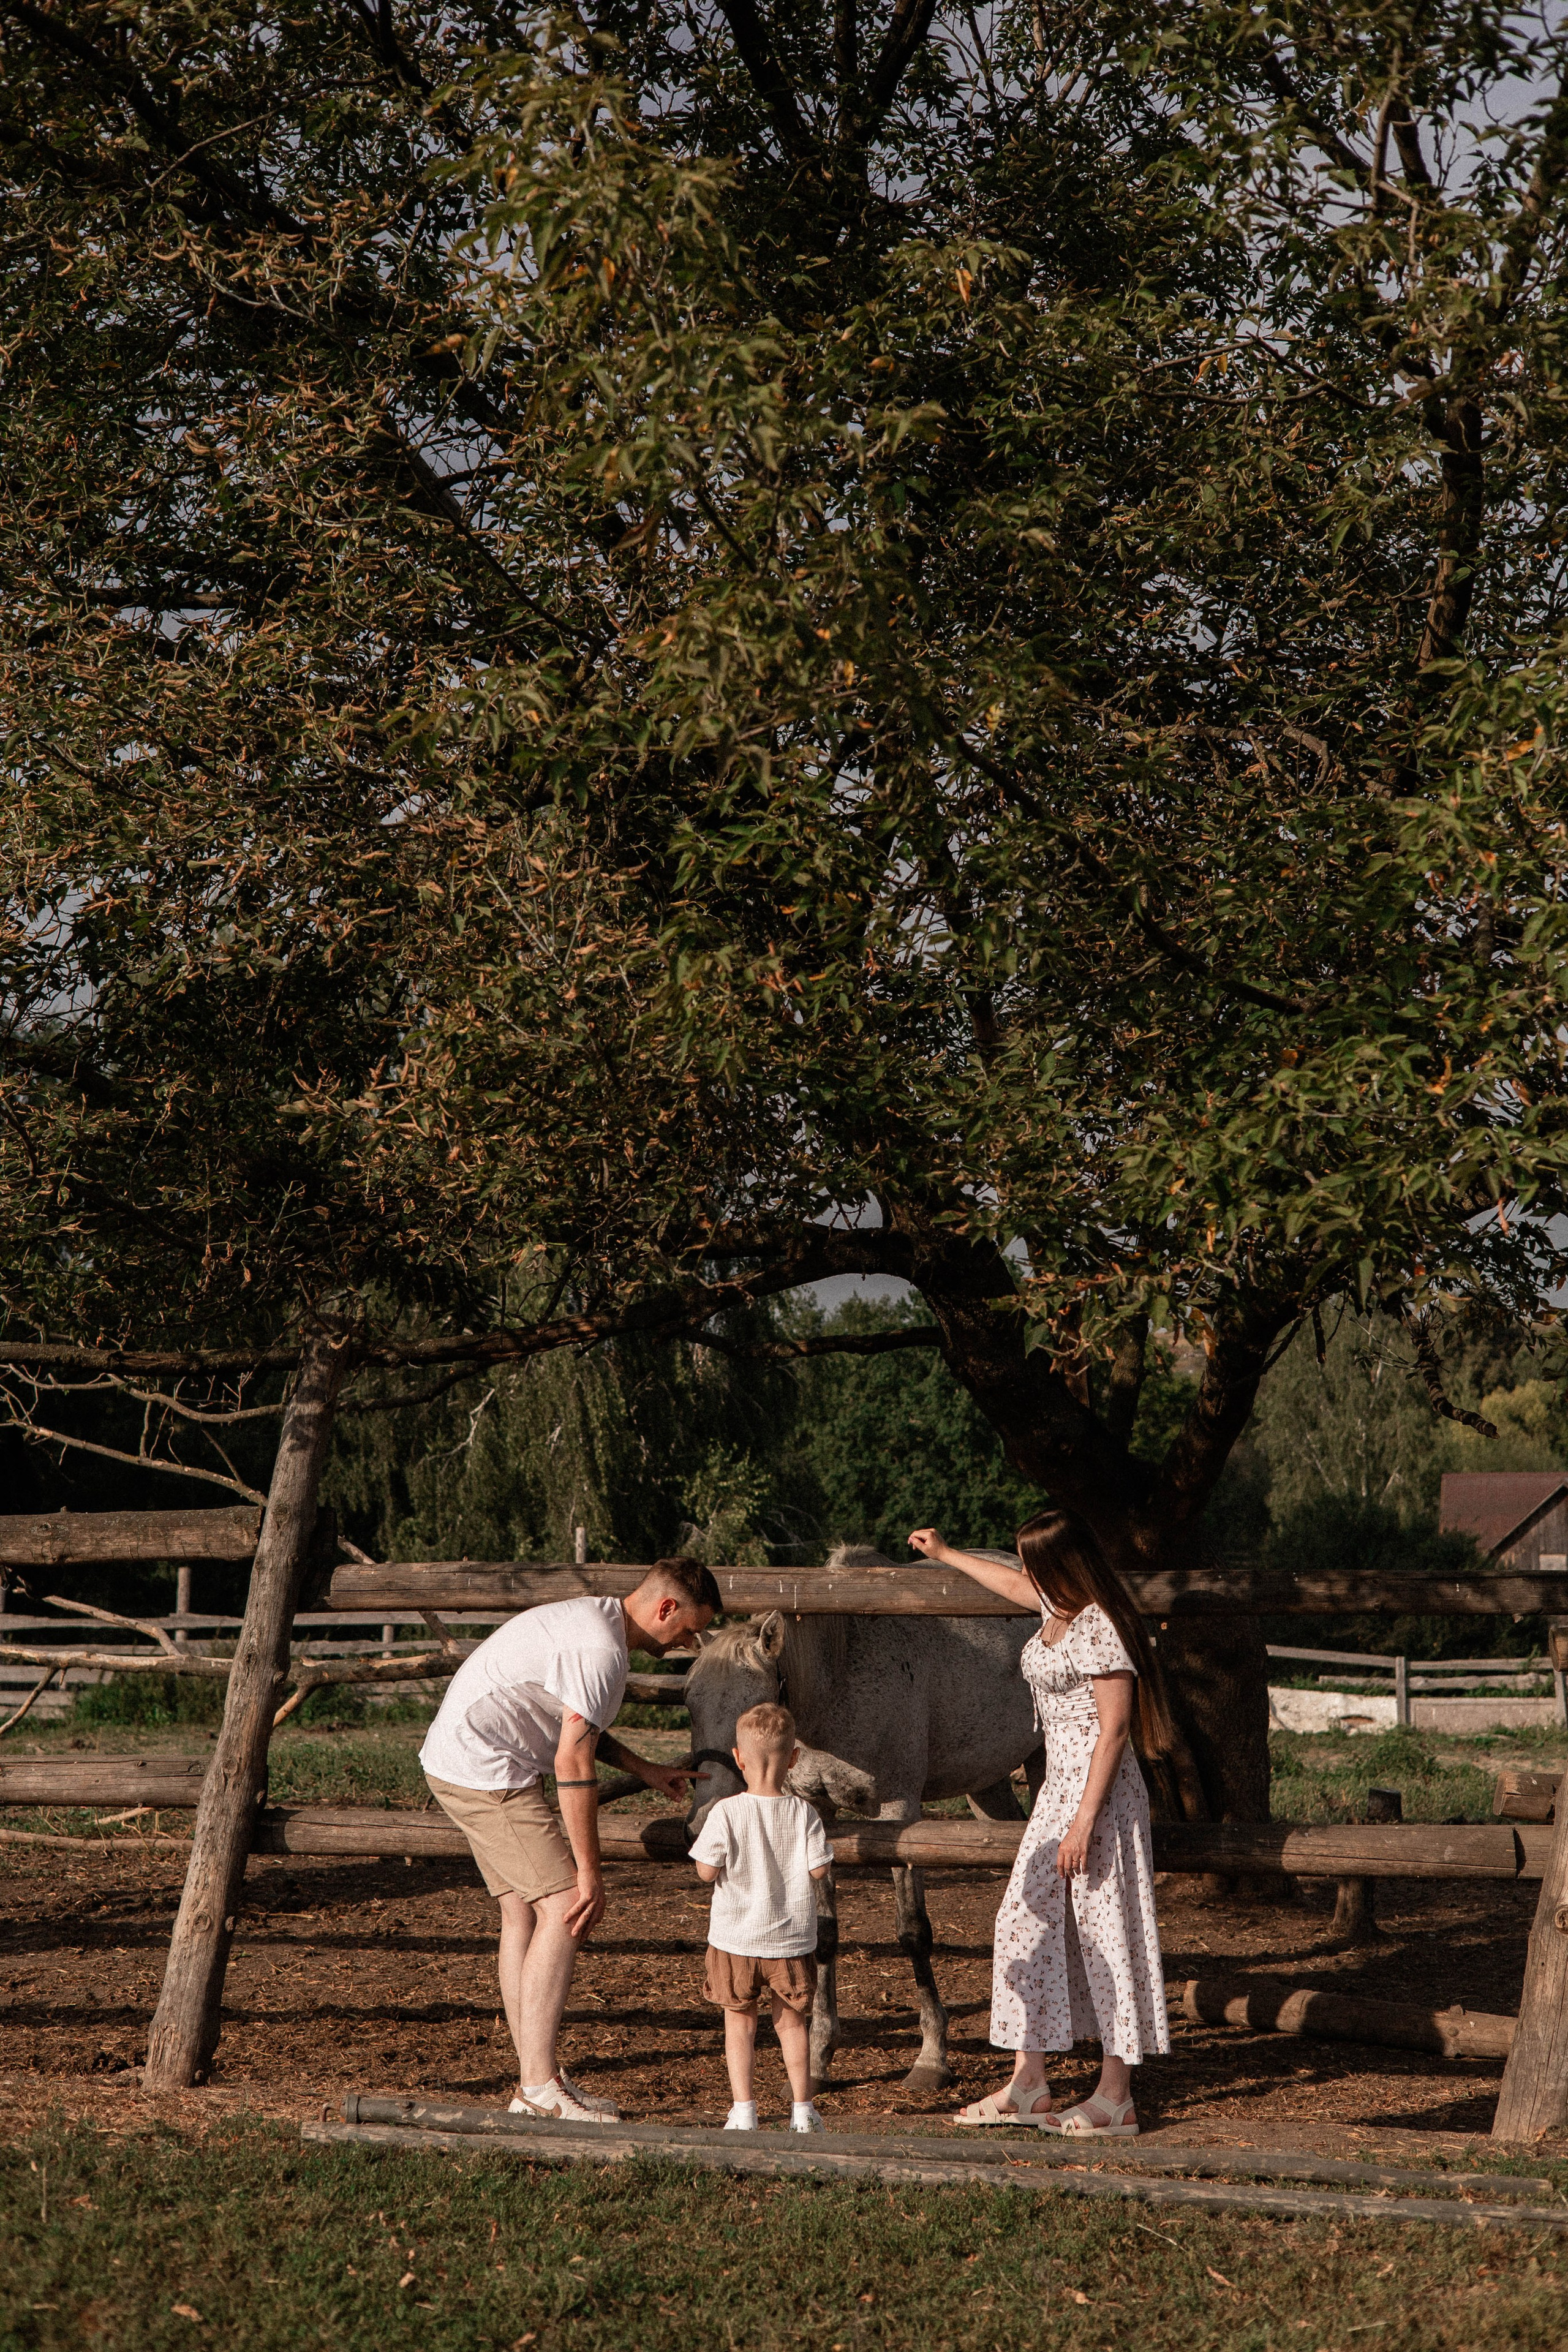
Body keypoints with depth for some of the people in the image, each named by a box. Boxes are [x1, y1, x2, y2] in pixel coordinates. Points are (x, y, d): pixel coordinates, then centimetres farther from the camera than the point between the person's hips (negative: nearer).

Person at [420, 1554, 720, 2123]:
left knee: (523, 1910, 11)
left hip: (455, 1758, 11)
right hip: (483, 1771, -11)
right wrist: (590, 1873, -17)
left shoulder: (592, 1618, 13)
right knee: (564, 1908, -12)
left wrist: (644, 1769, 23)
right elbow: (573, 1764, -21)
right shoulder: (600, 1650, -20)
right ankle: (540, 2086, -12)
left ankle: (533, 2084, 13)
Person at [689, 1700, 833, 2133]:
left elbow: (706, 1872, -12)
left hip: (736, 1937, -2)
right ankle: (801, 2109, 17)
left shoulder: (726, 1813, -14)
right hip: (791, 1938, 2)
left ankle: (743, 2109, 6)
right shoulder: (804, 1813, -9)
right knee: (790, 2021, 15)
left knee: (739, 2021, 10)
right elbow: (819, 1869, -8)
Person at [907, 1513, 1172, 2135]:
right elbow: (1011, 1584, 32)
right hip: (1058, 1787, 10)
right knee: (1027, 1920, 9)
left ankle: (1115, 2096, 2)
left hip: (1099, 1791, -10)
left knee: (1105, 1931, -5)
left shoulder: (1102, 1629, -17)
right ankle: (1028, 2086, 14)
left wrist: (1084, 1822, -22)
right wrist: (944, 1554, 44)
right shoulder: (1058, 1610, 10)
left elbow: (1113, 1729, -20)